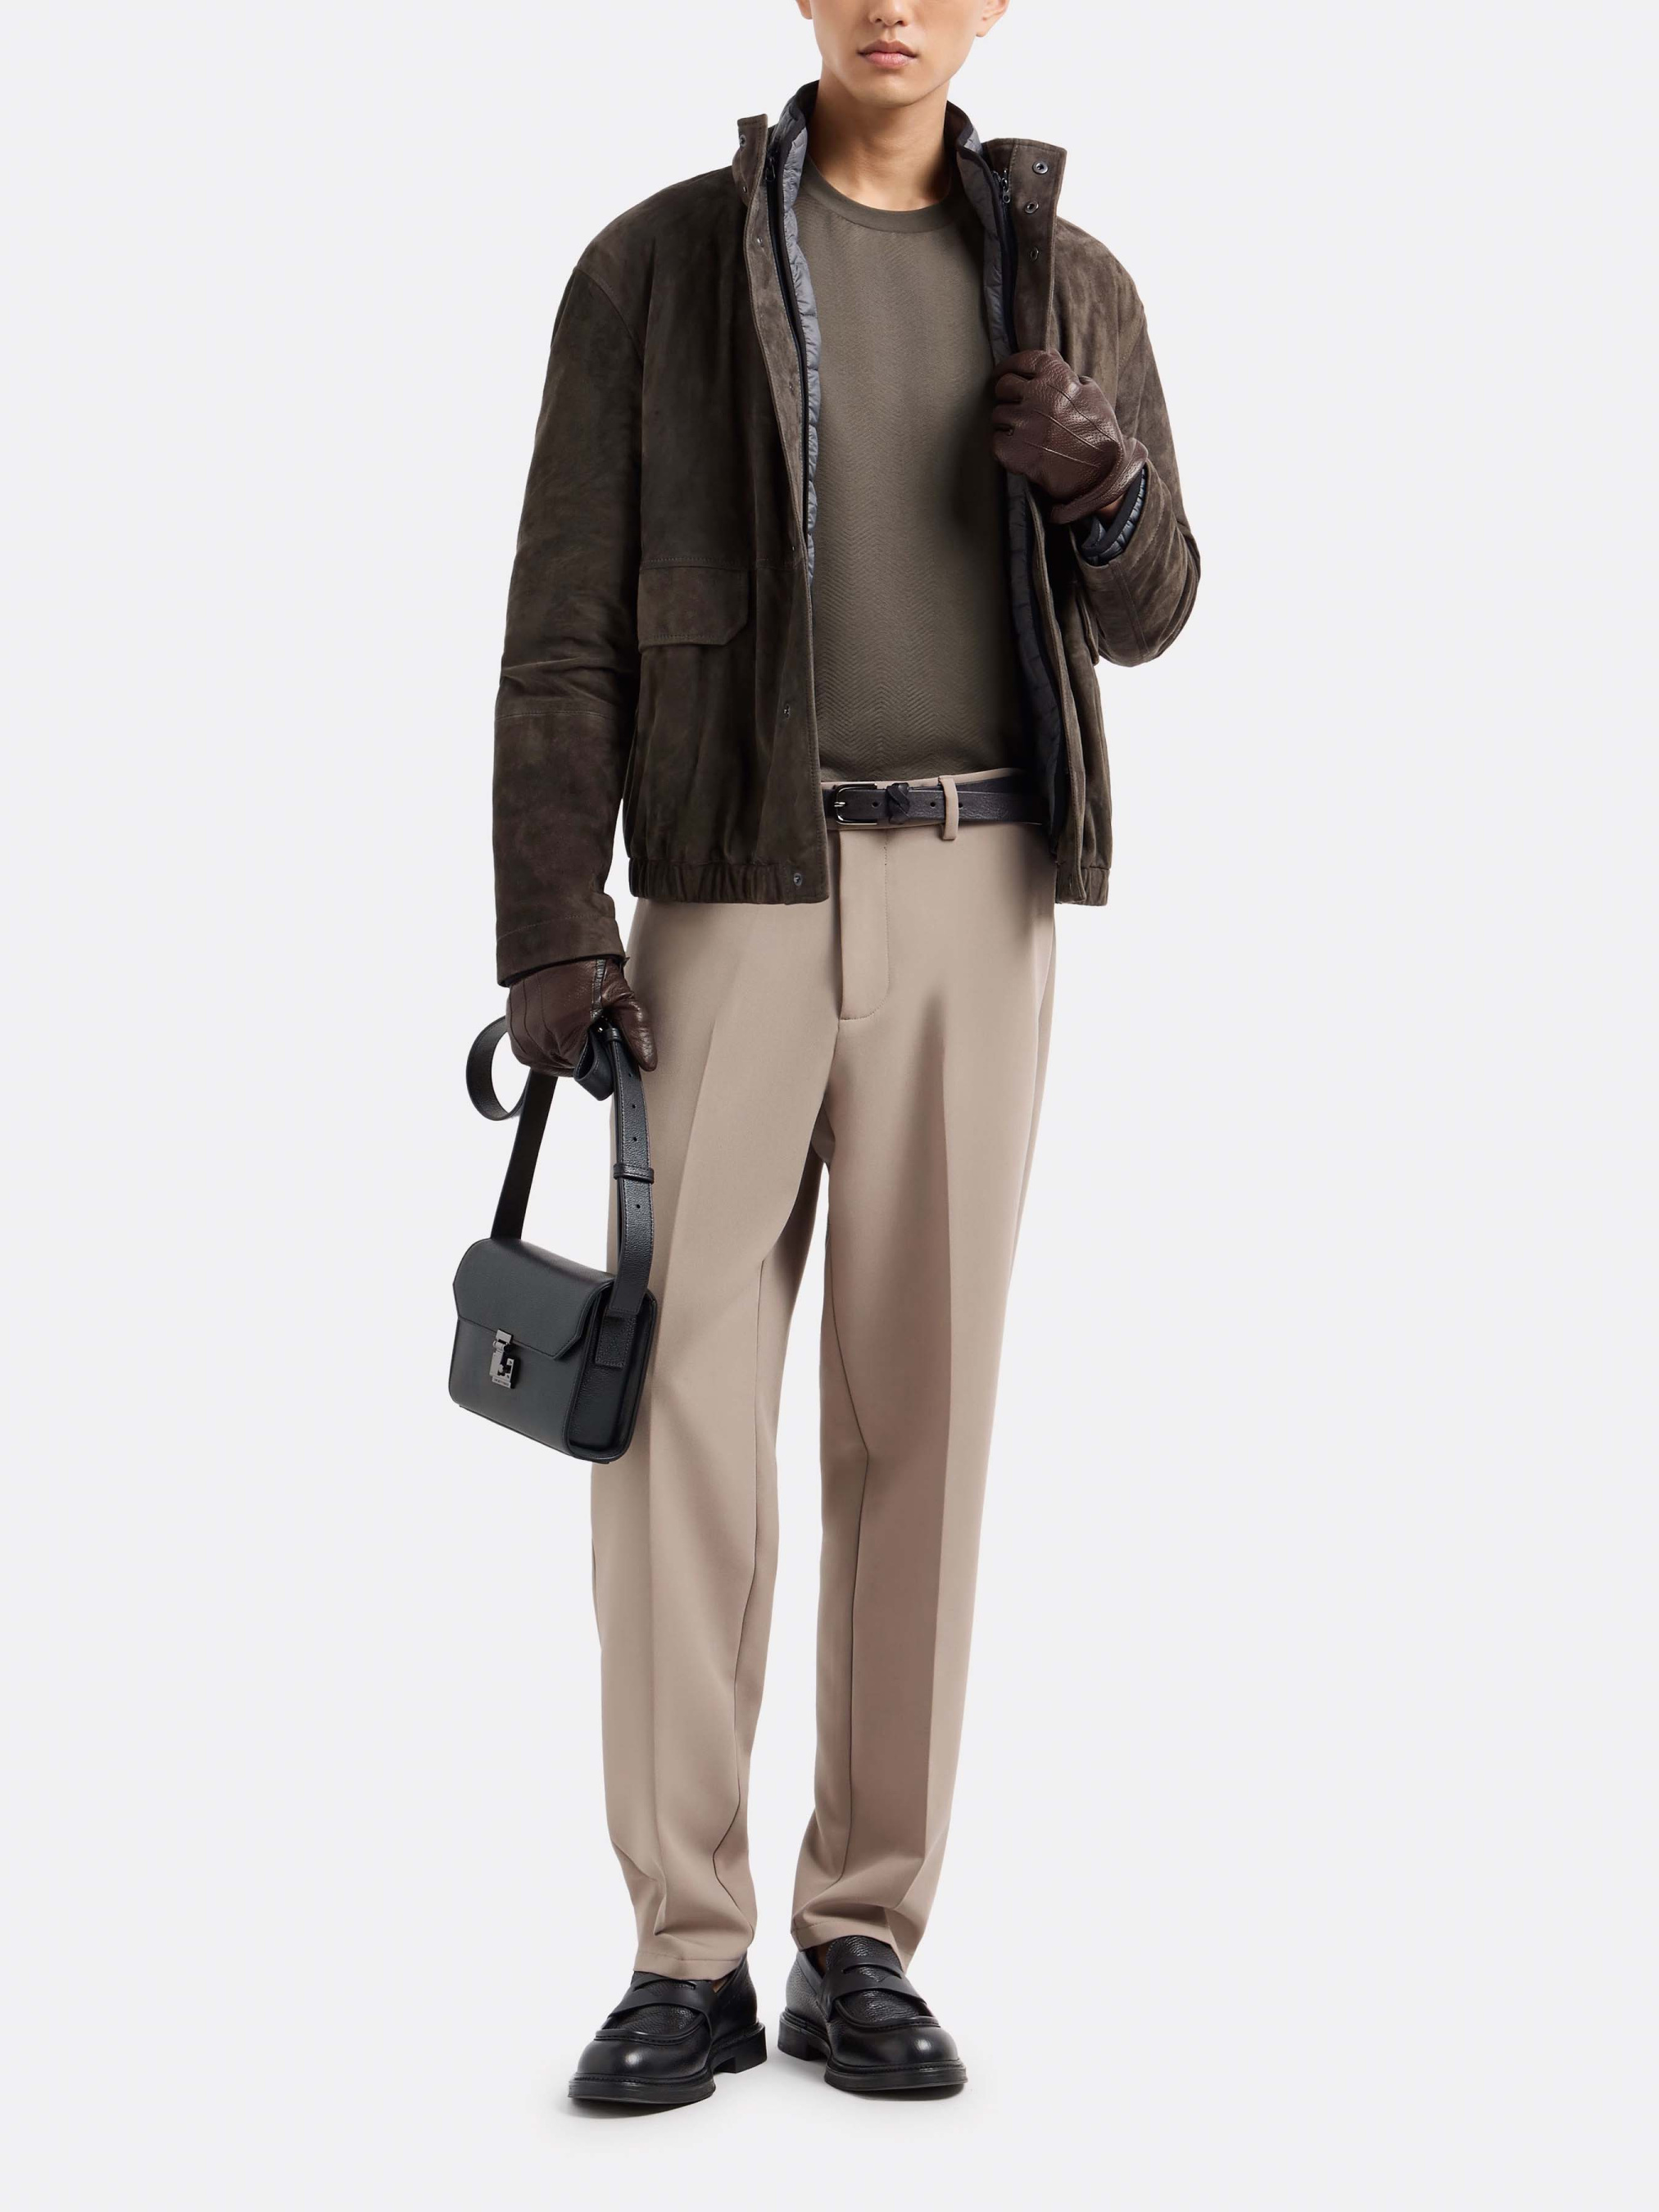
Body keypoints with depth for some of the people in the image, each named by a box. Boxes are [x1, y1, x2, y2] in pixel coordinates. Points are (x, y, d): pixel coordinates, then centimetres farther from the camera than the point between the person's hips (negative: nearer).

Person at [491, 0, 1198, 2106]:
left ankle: (860, 1947, 11)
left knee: (919, 1404, 0)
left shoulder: (1067, 282, 9)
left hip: (970, 900, 2)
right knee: (678, 1409, -7)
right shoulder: (655, 267, 1)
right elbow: (568, 627, -3)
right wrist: (550, 945, -13)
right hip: (734, 895, -1)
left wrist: (1101, 480, -13)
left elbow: (1140, 614, 12)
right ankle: (686, 1962, 4)